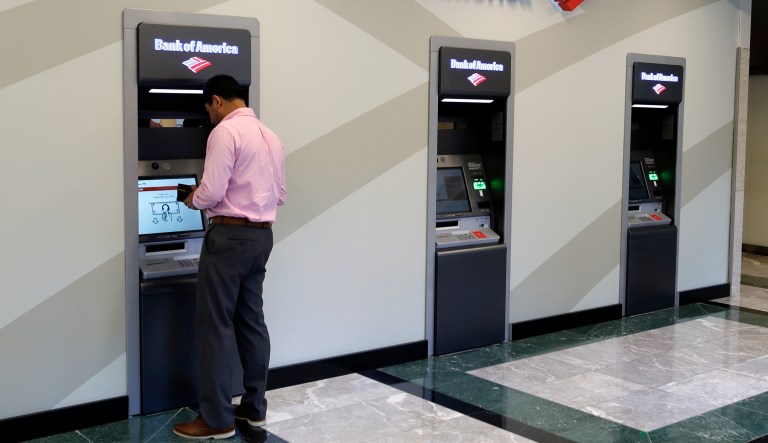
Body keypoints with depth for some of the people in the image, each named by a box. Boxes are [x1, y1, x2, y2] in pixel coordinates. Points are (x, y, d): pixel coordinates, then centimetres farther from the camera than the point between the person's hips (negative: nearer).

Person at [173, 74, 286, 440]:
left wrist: (192, 200, 2)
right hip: (262, 235, 8)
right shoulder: (271, 136, 13)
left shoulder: (225, 131, -12)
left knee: (216, 326, -2)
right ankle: (254, 408, 21)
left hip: (230, 235, -8)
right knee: (252, 321, 14)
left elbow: (211, 193, -18)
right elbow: (279, 195, 16)